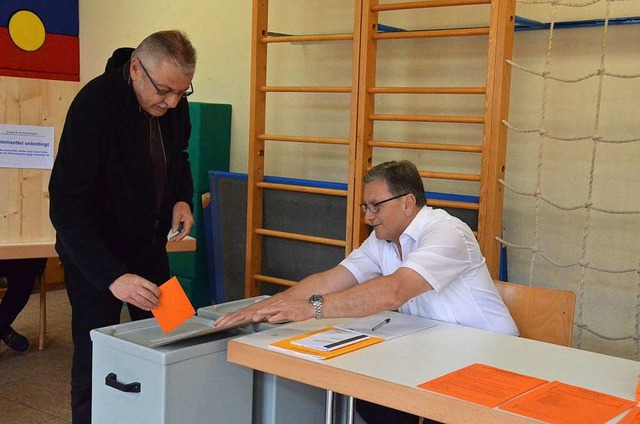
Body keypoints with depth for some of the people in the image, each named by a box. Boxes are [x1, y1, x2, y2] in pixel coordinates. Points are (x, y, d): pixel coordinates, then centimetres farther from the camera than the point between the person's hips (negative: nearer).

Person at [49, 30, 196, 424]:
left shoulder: (174, 103, -7)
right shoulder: (94, 106, -26)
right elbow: (66, 205, -29)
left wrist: (183, 198, -8)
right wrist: (111, 275, -39)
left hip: (150, 245, 6)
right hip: (95, 252, -6)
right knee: (95, 360, -1)